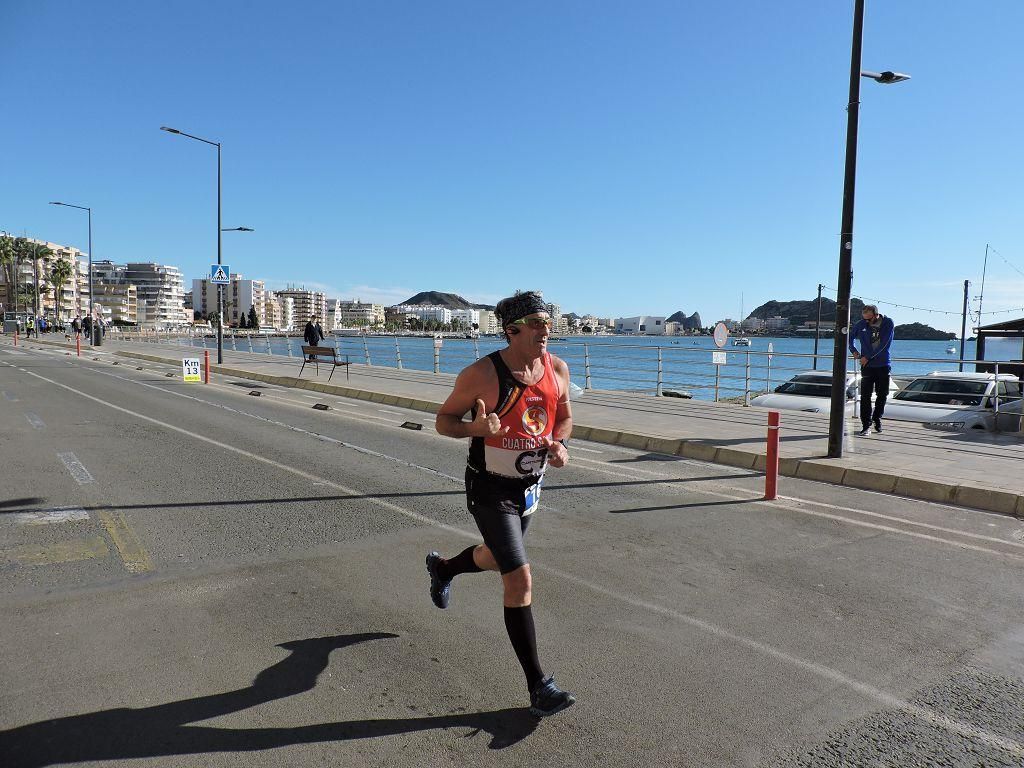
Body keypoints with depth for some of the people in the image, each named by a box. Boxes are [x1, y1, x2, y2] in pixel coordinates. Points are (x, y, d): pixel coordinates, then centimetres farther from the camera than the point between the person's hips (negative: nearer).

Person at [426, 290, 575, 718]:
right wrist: (475, 428, -31)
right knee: (520, 580, -10)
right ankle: (538, 687, 2)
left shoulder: (557, 369, -4)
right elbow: (443, 420, -10)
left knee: (495, 558, 27)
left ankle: (441, 568, 61)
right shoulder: (482, 374, -20)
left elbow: (564, 416, 11)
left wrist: (560, 443, -10)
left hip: (530, 486, 7)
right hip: (490, 490, -7)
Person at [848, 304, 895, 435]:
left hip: (883, 365, 0)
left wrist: (868, 357, -15)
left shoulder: (888, 323, -7)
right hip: (867, 365, 0)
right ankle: (866, 424, -4)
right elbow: (850, 336, 16)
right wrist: (853, 350, 1)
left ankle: (877, 418, 30)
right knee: (865, 396, -6)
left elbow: (883, 344, -14)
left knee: (882, 395, 10)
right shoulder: (861, 324, -2)